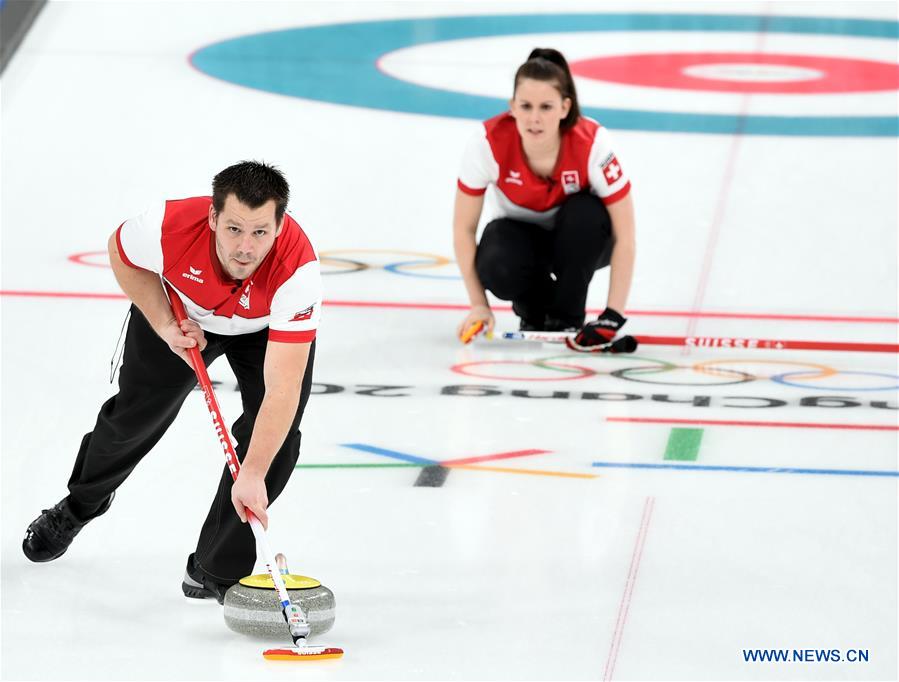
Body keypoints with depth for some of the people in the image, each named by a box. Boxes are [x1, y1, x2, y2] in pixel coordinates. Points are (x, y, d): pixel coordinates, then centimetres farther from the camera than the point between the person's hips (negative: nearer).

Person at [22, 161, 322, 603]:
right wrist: (165, 325, -20)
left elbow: (282, 389, -46)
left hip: (268, 327, -1)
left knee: (276, 433, -18)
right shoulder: (170, 226, -40)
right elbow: (122, 253, -12)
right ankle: (81, 503, 46)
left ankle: (217, 570, -2)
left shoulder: (298, 269, -44)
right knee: (136, 414, 14)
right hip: (182, 311, 1)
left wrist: (252, 476, -51)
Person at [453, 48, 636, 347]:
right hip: (521, 234, 0)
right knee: (499, 268, -34)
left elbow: (624, 236, -26)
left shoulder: (593, 144, -33)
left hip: (578, 241, 0)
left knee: (586, 211, -35)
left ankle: (566, 318, -12)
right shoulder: (489, 143, -30)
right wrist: (479, 306, -19)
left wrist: (612, 316, -31)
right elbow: (464, 229, -16)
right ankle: (533, 311, 3)